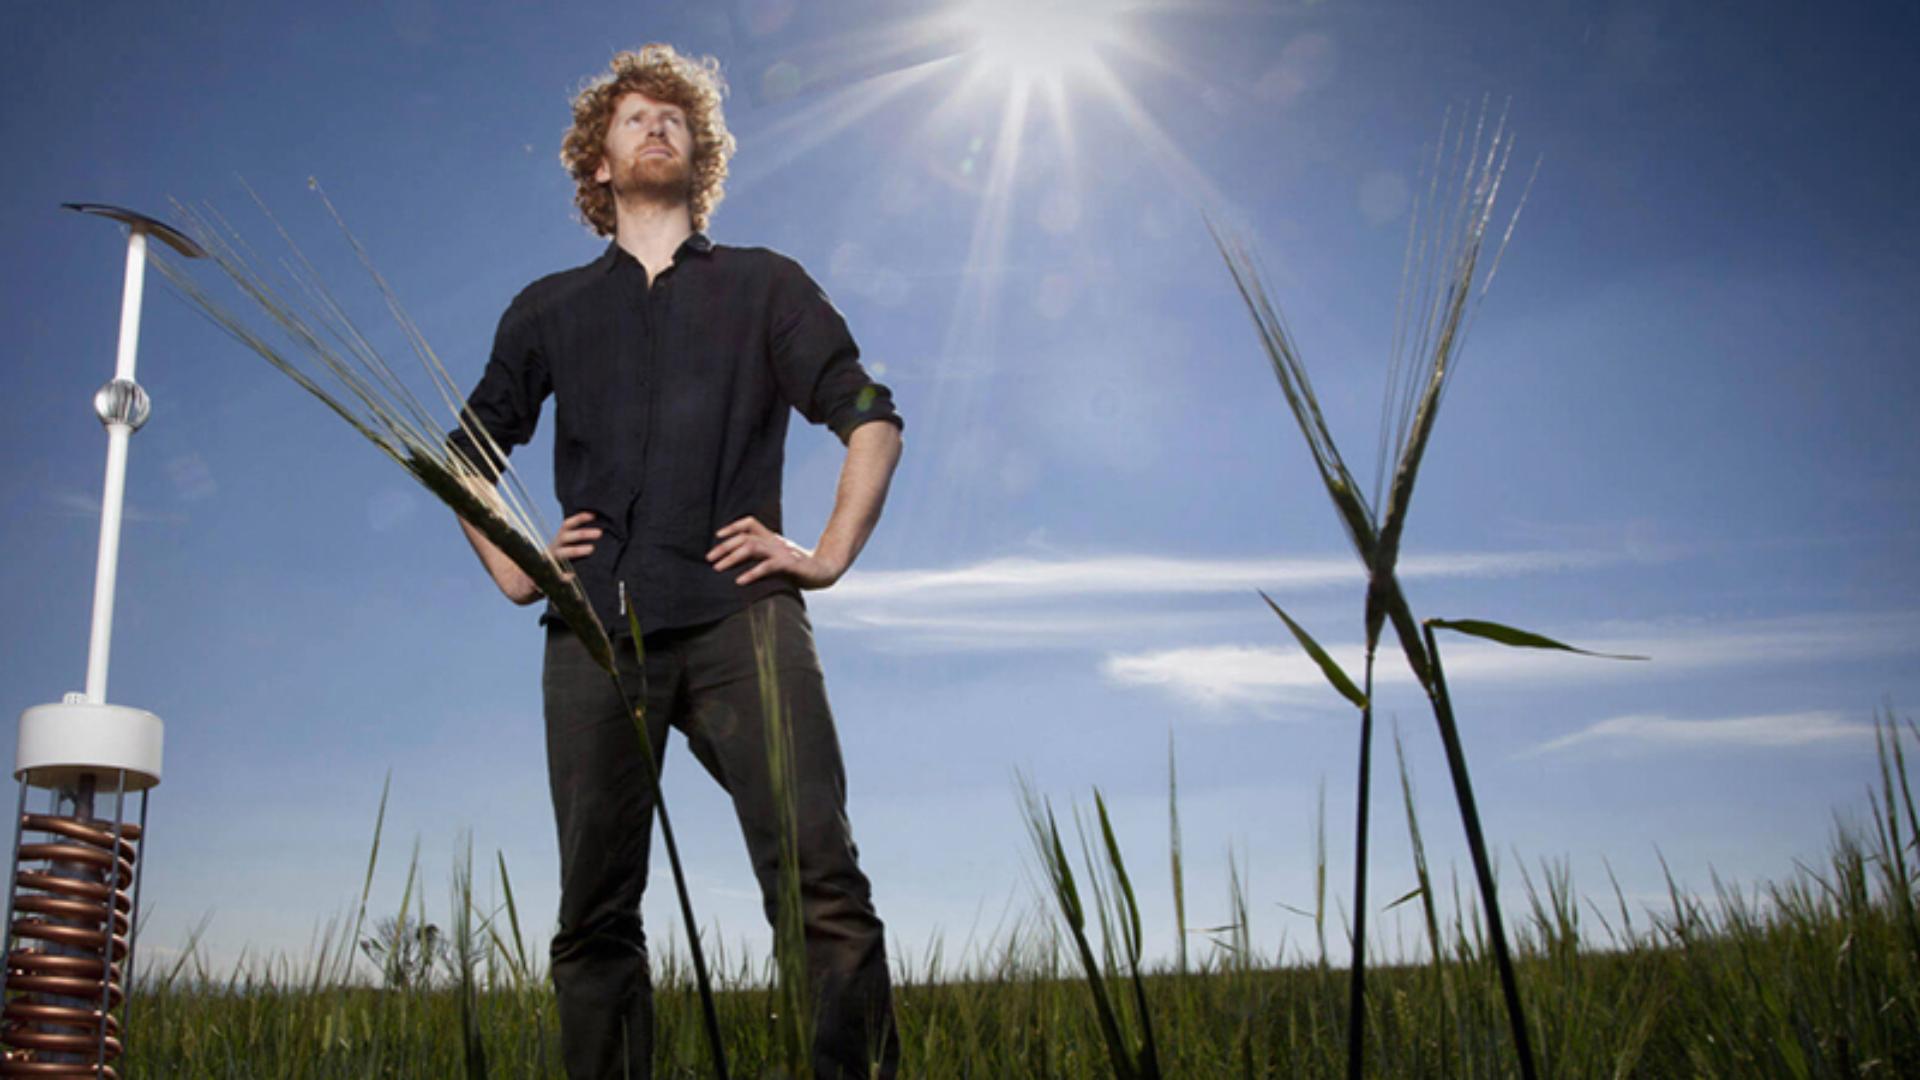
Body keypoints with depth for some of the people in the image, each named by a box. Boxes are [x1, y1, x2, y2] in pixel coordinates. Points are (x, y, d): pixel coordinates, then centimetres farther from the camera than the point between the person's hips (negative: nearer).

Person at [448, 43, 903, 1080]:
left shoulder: (763, 285, 17)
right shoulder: (548, 310, 22)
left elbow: (872, 416, 12)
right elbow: (468, 455, 30)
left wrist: (828, 555, 1)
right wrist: (507, 566, 15)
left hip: (738, 614, -2)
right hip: (596, 632, 3)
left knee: (821, 884, -15)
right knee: (595, 914, 2)